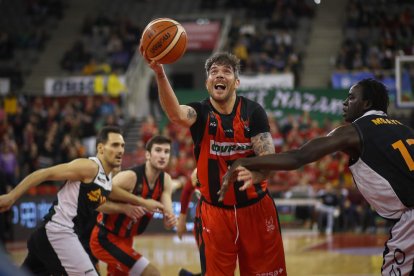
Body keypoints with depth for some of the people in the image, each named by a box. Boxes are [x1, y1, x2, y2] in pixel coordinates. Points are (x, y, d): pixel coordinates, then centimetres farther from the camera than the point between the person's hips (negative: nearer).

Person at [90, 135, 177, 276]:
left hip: (126, 240, 9)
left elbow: (167, 219, -6)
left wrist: (170, 220, -30)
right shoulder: (130, 177, -24)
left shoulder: (165, 180, -3)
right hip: (105, 239, -8)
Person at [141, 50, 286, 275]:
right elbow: (176, 114, -31)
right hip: (214, 212, 0)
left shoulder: (253, 112, -6)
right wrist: (159, 73, -49)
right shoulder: (200, 113, -6)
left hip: (255, 209, 0)